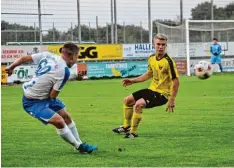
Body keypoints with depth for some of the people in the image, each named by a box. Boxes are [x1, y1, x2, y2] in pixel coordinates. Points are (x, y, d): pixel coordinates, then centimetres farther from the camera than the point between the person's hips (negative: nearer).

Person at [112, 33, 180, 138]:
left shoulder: (168, 62, -21)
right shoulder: (151, 59, 3)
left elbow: (175, 81, -20)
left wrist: (172, 100, -23)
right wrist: (133, 81, 18)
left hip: (162, 93, -9)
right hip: (152, 89, 9)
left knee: (139, 104, -28)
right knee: (127, 100, 16)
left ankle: (133, 132, -13)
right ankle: (126, 127, 34)